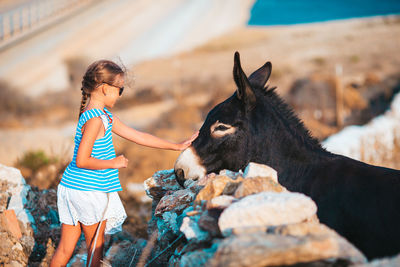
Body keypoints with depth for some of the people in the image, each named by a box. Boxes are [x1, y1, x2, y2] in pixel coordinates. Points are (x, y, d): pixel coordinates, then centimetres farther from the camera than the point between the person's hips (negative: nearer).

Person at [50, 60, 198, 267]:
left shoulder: (105, 117, 13)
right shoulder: (95, 120, -18)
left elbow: (138, 136, 17)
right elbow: (82, 160, -25)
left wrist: (177, 146, 19)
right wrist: (113, 163, -13)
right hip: (88, 192, -9)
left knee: (66, 248, 11)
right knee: (96, 247, 8)